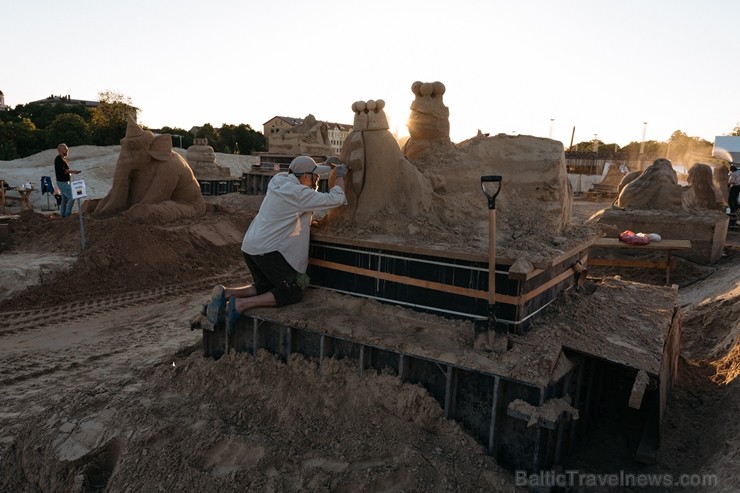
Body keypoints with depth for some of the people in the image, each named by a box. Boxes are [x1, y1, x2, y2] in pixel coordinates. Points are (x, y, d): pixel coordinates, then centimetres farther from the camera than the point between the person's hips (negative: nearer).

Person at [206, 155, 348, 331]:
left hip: (250, 246, 9)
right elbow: (336, 199, -11)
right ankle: (241, 304, -13)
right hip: (267, 250, -9)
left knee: (265, 287, 23)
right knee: (293, 293, -1)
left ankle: (226, 293, 1)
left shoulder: (279, 181, 11)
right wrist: (340, 176, 5)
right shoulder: (299, 193, -13)